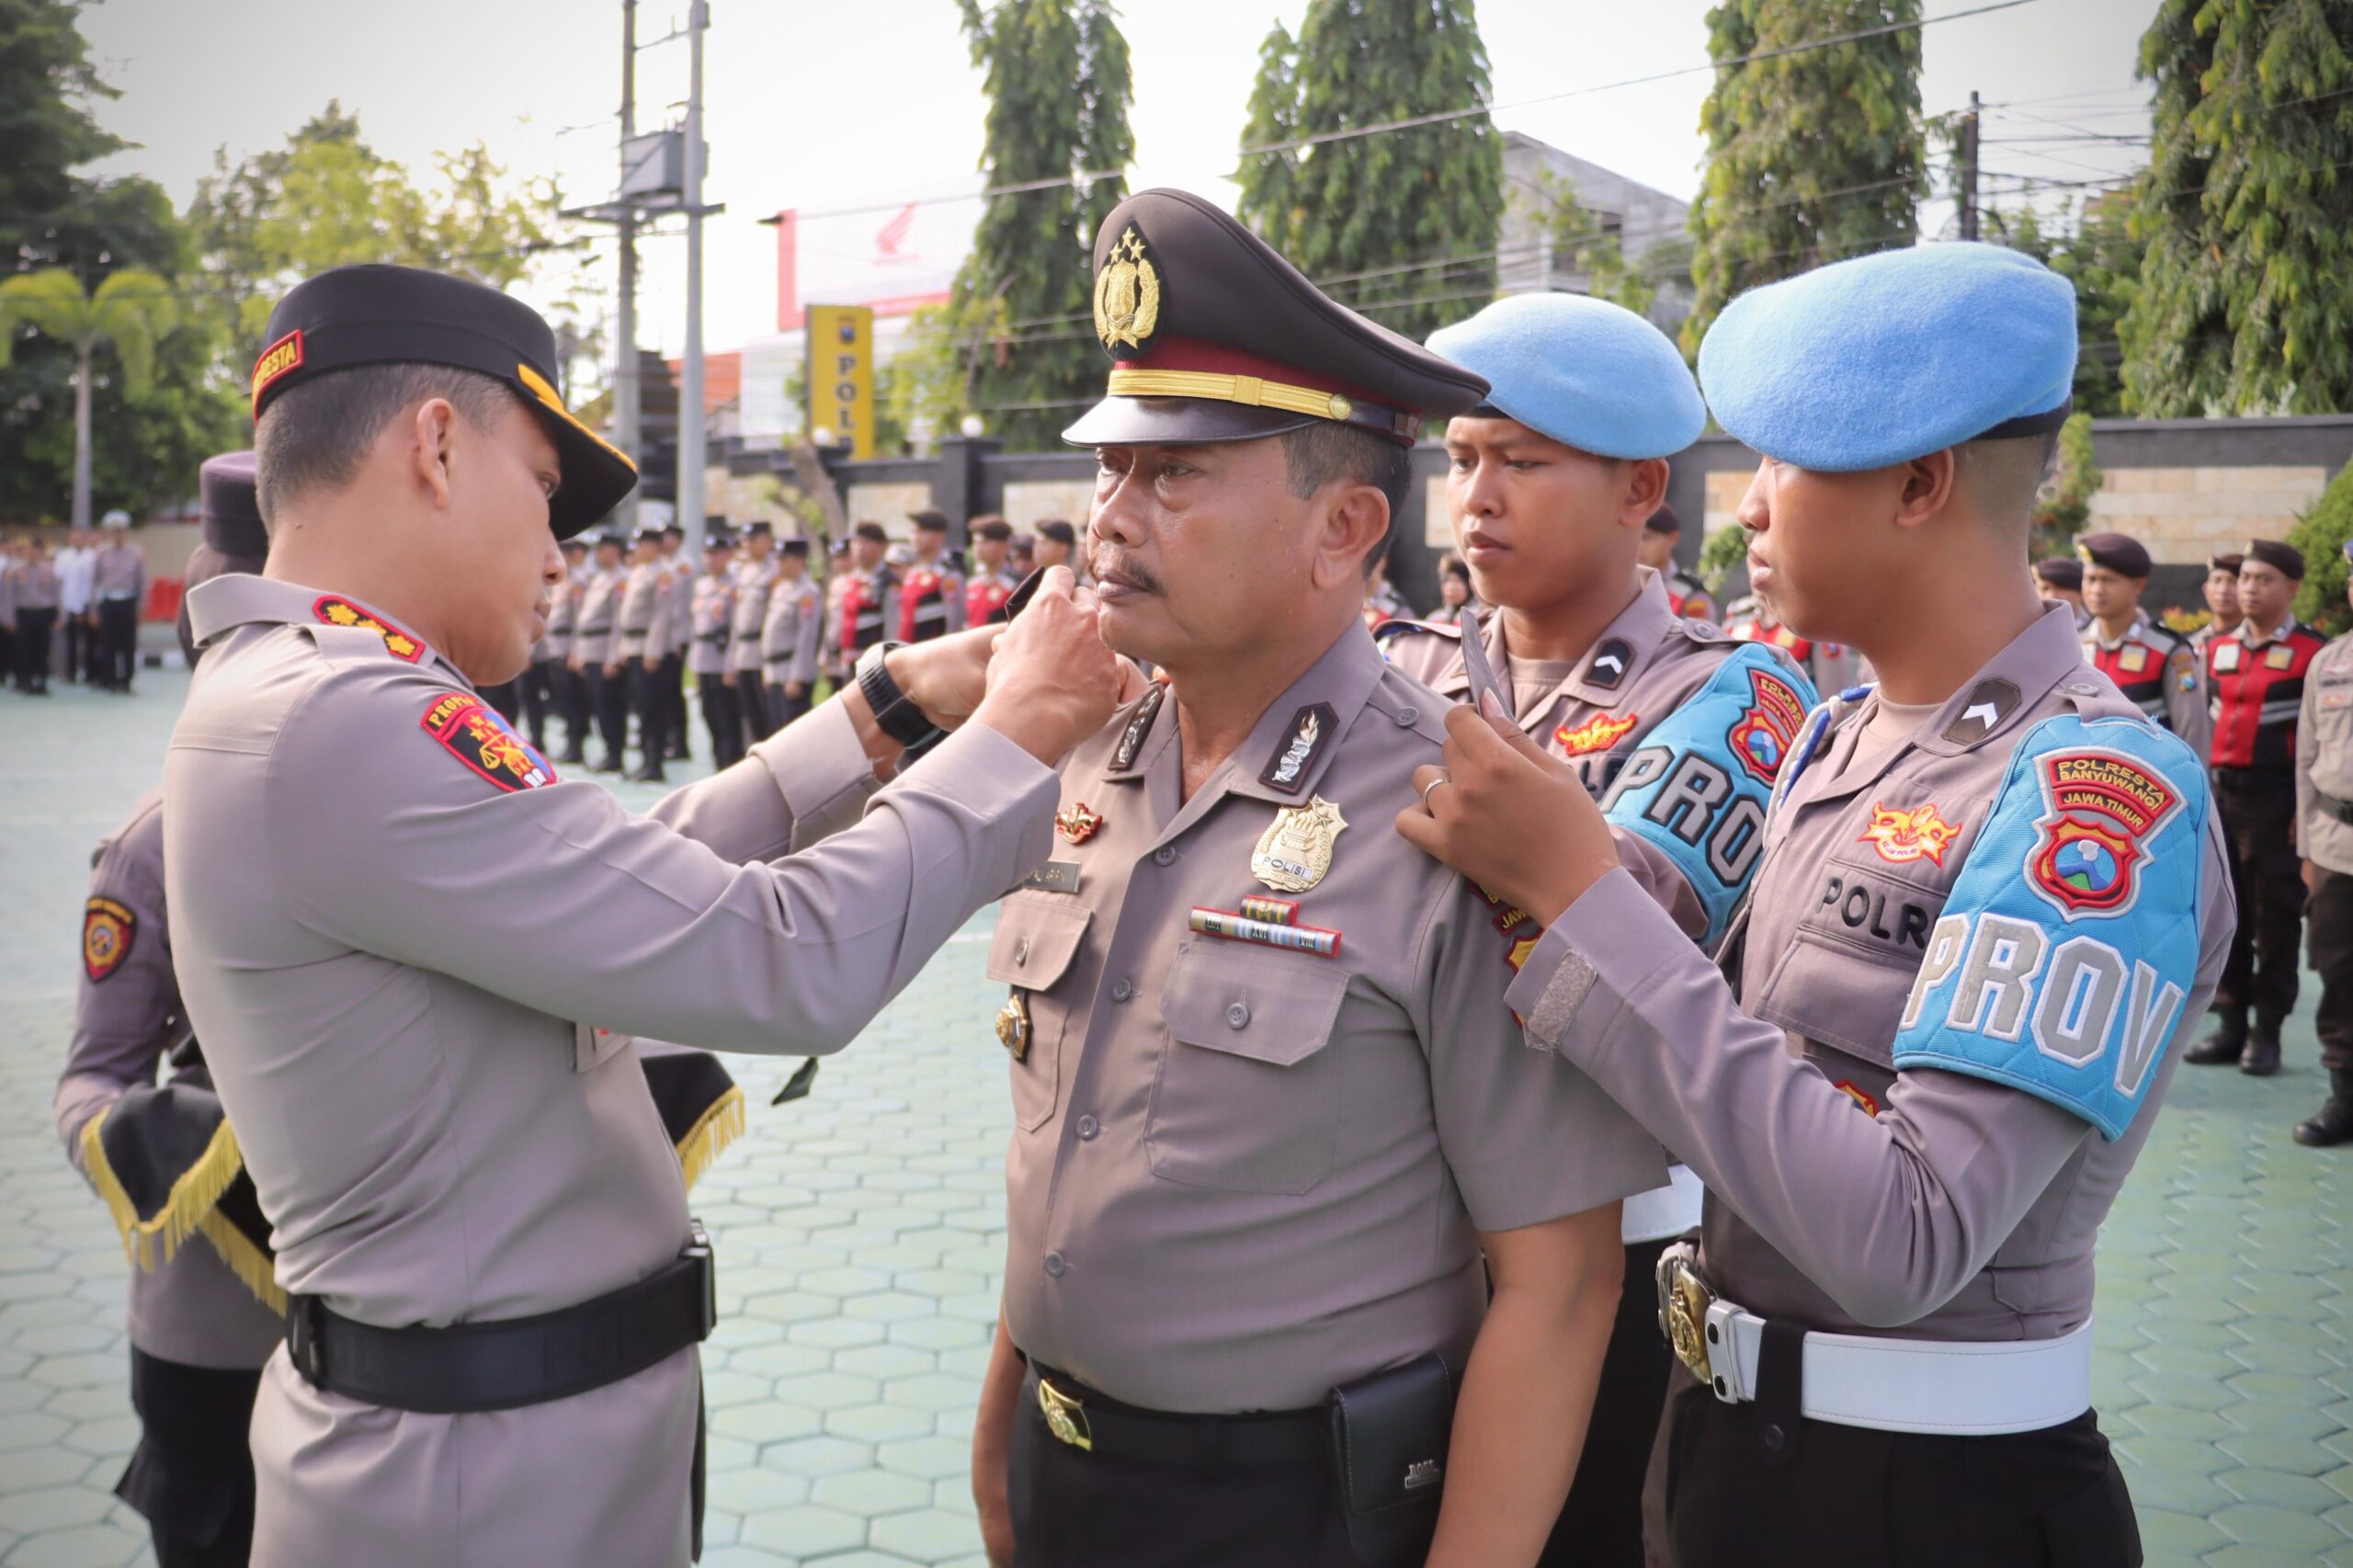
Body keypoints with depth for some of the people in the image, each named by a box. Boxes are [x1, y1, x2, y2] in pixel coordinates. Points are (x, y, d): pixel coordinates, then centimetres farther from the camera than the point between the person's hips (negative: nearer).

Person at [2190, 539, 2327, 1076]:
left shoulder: (2311, 653, -4)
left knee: (2276, 916, 2)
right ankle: (2231, 1025, 17)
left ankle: (2267, 1032, 10)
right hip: (2221, 794, 5)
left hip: (2278, 799, -5)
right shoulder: (2217, 649, 11)